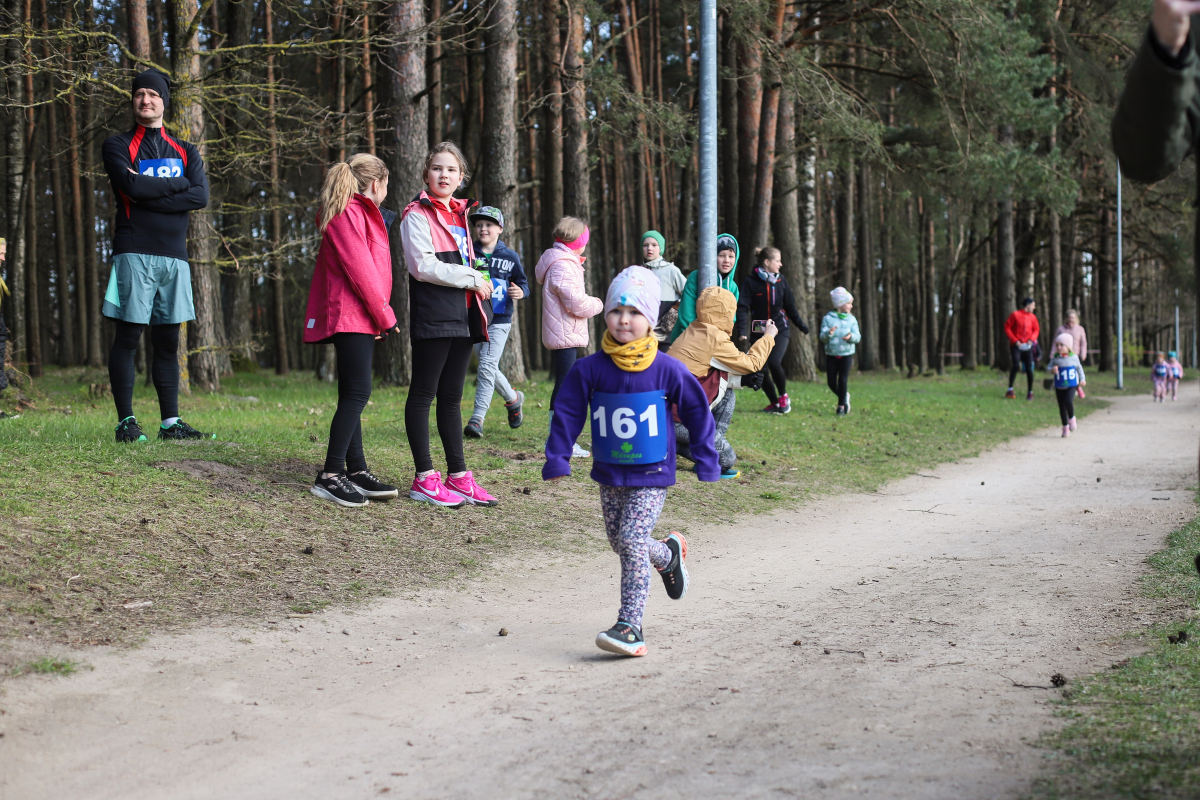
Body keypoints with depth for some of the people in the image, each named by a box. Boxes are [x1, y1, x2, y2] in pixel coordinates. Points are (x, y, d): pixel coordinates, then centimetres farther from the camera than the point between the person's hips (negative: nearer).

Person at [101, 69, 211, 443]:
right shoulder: (117, 146, 7)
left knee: (168, 341, 6)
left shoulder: (185, 152, 17)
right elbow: (133, 187, -13)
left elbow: (201, 196, -1)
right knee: (127, 338, -5)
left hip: (174, 255, 4)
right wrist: (178, 184, -2)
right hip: (134, 253, -4)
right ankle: (126, 422, -2)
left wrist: (149, 197, -9)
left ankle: (171, 422, 8)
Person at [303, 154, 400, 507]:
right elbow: (359, 270, -16)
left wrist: (380, 314, 10)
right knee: (357, 393, -14)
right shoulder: (349, 213, -10)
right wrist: (385, 315, -10)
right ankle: (330, 476, -15)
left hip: (361, 319, 11)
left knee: (352, 397, 10)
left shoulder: (359, 214, 23)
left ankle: (357, 471, 12)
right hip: (351, 316, -11)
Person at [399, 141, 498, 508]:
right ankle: (424, 478, -2)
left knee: (452, 396, 10)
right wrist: (471, 279, -11)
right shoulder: (417, 214, -3)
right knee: (423, 394, -4)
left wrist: (479, 285, 12)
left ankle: (458, 476, 12)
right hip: (432, 316, -8)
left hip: (462, 317, 8)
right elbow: (423, 266, -14)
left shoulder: (459, 214, 21)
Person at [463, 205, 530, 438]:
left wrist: (520, 292, -13)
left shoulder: (510, 257, 2)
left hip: (499, 321, -3)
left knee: (487, 368, -12)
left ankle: (477, 419, -12)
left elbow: (523, 283, 9)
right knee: (489, 369, 10)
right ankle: (513, 398, 36)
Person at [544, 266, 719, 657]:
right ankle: (669, 554, 46)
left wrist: (705, 461, 4)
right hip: (610, 475, 4)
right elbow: (567, 414, 3)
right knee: (620, 543, 15)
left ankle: (629, 626, -13)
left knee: (632, 540, -16)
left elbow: (697, 412, 2)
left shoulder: (667, 370, -9)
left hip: (652, 475, -4)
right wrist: (556, 459, -1)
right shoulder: (590, 369, -5)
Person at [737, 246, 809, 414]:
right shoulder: (750, 281, -6)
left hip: (780, 330, 0)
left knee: (774, 362, -22)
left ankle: (783, 396, 2)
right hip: (759, 331, 0)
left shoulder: (780, 280, 7)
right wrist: (742, 329, -26)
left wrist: (800, 325, 20)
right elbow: (742, 307, -13)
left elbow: (790, 305, 17)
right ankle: (774, 403, 19)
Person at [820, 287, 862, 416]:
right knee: (831, 382, 2)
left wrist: (851, 336, -23)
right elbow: (822, 337, -7)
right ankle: (844, 396, 29)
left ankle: (841, 405, 7)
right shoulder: (828, 318, -2)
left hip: (846, 354, 0)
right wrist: (828, 333, -28)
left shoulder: (851, 319, 4)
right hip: (831, 354, 0)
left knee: (843, 380, -7)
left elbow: (858, 337, -1)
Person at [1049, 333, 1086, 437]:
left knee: (1068, 401, -23)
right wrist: (1052, 369, -17)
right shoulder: (1055, 358, -2)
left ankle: (1071, 418, 7)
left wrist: (1082, 379, 7)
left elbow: (1079, 368, 12)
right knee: (1062, 406, 6)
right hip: (1059, 386, 2)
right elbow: (1049, 367, 6)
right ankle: (1065, 426, 20)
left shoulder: (1073, 357, -3)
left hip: (1071, 385, -2)